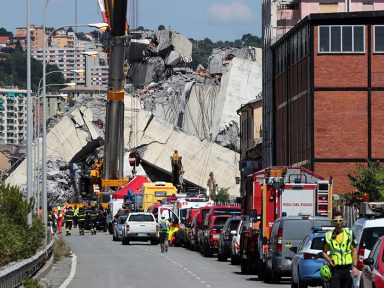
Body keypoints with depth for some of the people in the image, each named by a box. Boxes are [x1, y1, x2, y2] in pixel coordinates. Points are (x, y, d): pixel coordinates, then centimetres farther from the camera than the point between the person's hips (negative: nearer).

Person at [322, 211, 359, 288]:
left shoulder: (350, 233, 6)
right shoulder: (328, 235, 5)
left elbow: (354, 251, 6)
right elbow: (324, 252, 10)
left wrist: (354, 266, -3)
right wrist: (329, 260, -11)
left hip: (347, 269, 1)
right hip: (334, 269, -1)